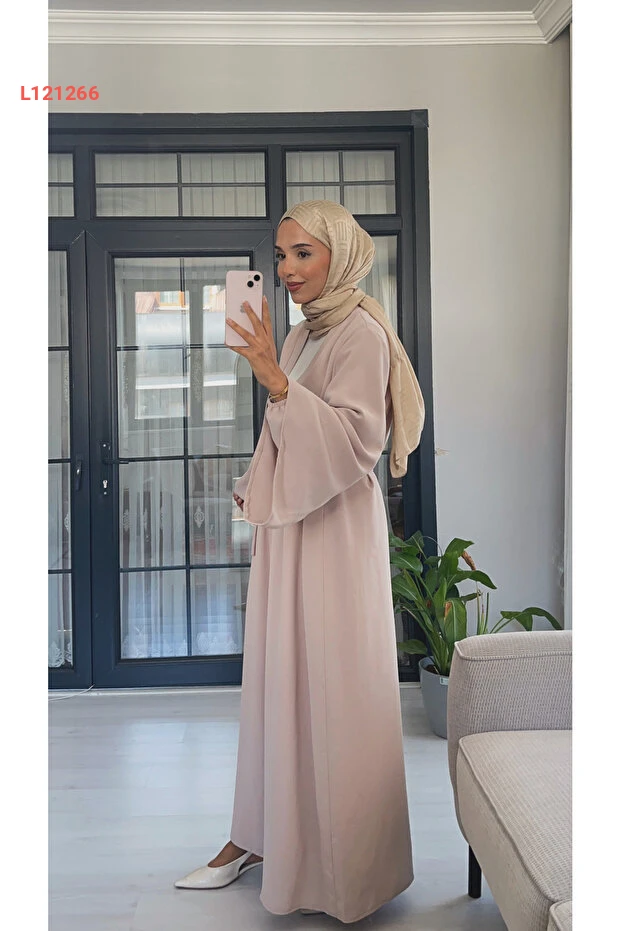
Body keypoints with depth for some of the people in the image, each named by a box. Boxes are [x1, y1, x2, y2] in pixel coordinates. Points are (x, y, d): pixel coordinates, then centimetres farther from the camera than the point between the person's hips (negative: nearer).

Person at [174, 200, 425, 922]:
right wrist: (258, 502, 19)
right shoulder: (300, 336, 14)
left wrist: (276, 381, -27)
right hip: (288, 525, 8)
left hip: (335, 530, -8)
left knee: (331, 687, -1)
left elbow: (357, 439, -21)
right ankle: (259, 836, 27)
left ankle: (344, 869, 15)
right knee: (275, 682, 13)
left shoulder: (360, 334, -11)